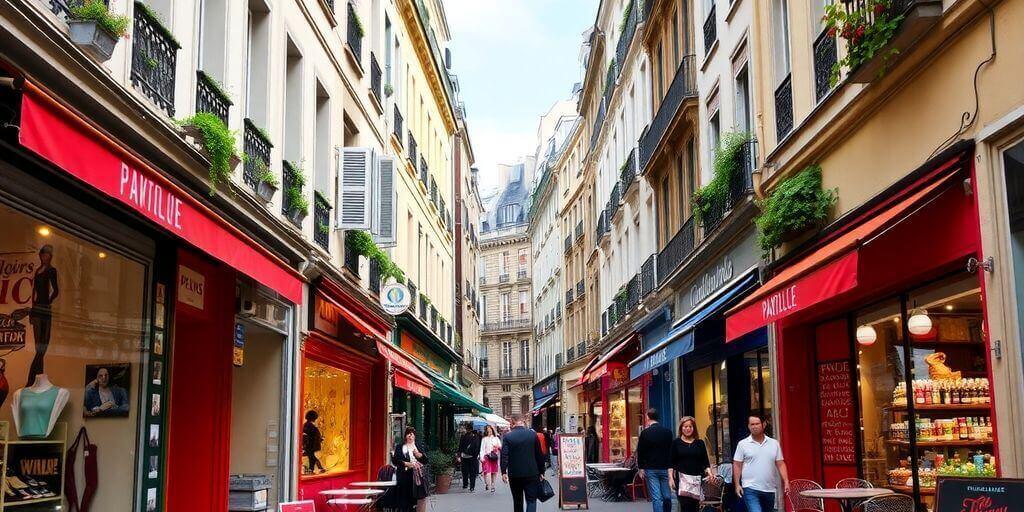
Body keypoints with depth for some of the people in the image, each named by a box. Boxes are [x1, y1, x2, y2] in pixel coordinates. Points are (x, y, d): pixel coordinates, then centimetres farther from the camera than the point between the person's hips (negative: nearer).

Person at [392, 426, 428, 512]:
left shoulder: (418, 446, 16)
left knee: (414, 498, 0)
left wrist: (419, 455, -6)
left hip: (416, 476, 3)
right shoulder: (400, 446, 6)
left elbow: (425, 461, 13)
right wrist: (406, 464, -15)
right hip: (404, 475, -3)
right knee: (403, 499, -9)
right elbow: (395, 460, -2)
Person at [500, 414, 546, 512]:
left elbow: (504, 455, -13)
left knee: (517, 501, 15)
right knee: (531, 500, -1)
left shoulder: (507, 437, -4)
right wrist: (541, 472, 8)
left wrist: (503, 472, -14)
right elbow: (539, 455, 1)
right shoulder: (533, 434, -2)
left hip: (514, 474, 1)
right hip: (531, 473, -1)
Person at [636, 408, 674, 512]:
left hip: (650, 469, -2)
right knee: (667, 497, 11)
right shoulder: (668, 432, 1)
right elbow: (671, 451, 8)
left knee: (656, 498, -3)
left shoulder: (645, 433, -8)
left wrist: (641, 468, 5)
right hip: (665, 468, 3)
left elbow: (640, 452, -4)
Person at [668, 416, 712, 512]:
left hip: (697, 478, 3)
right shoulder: (676, 442, 6)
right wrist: (671, 478, -4)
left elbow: (705, 462, 11)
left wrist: (709, 472, -7)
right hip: (682, 478, -2)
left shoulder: (700, 443, 12)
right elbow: (671, 463, 5)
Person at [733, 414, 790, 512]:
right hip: (750, 489, -4)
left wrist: (786, 481, -3)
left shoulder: (774, 443, 8)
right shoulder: (742, 444, 0)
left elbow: (780, 464, 8)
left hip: (769, 489, 4)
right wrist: (737, 485, -6)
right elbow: (737, 466, 1)